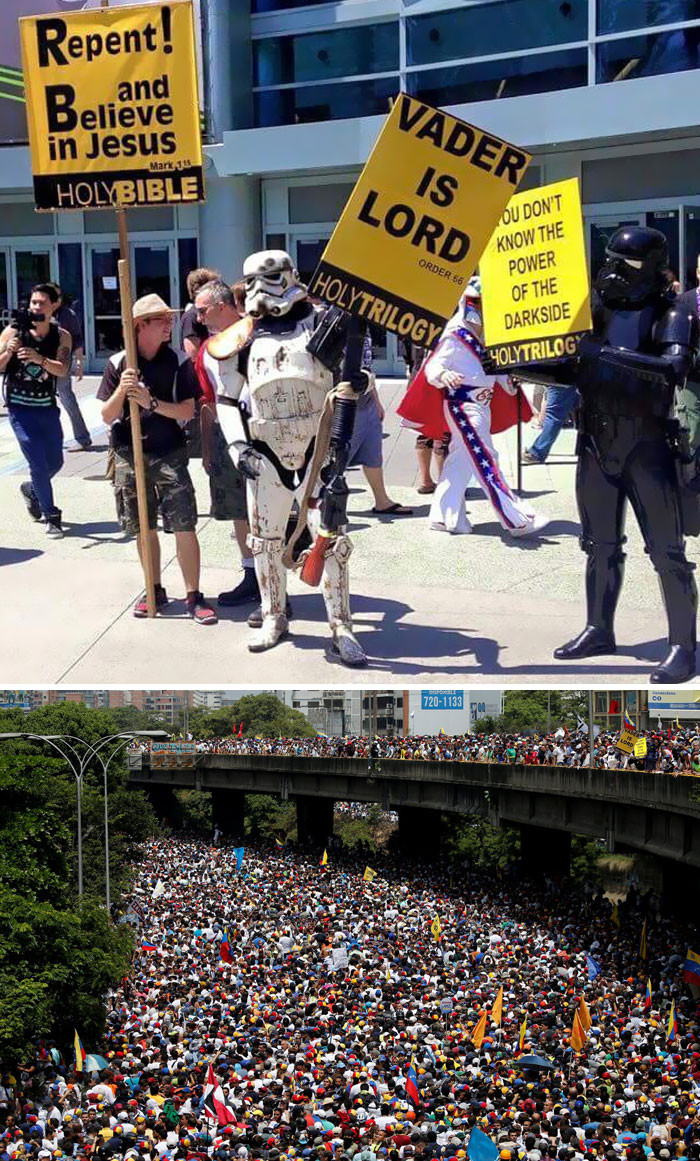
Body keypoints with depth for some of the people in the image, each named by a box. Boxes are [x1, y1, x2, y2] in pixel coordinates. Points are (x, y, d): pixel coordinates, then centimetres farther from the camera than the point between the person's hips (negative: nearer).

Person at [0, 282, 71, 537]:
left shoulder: (61, 336, -4)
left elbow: (62, 370, -20)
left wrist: (40, 359, -38)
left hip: (47, 407, 3)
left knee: (56, 461, 13)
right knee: (39, 465, -7)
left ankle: (31, 489, 43)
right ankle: (51, 517, 6)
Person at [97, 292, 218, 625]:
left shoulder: (178, 361, -3)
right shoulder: (119, 363, -1)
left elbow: (187, 411, -8)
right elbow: (107, 416, 0)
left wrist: (151, 401, -21)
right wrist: (121, 392, -19)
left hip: (169, 455, -1)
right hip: (129, 457, 1)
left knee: (184, 528, -5)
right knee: (144, 529, 11)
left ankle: (194, 597, 3)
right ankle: (155, 591, 25)